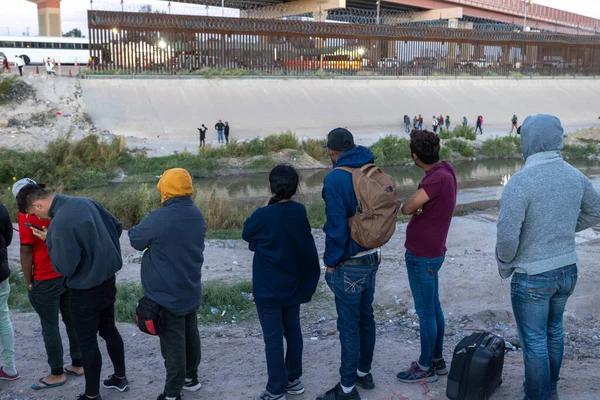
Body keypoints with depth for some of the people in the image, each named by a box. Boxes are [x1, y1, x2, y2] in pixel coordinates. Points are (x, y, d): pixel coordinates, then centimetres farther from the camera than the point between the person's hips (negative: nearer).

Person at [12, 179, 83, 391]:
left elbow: (27, 250, -15)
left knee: (50, 327, 5)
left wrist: (28, 282, -6)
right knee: (72, 321, 15)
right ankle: (78, 364, 25)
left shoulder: (27, 213, -13)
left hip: (45, 281, -7)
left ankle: (57, 374, 14)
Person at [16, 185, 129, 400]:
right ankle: (120, 377, 39)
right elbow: (116, 227, 9)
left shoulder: (60, 223, -28)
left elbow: (65, 267, -22)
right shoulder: (85, 202, -2)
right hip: (108, 280, 8)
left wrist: (49, 241, -9)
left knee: (87, 342, 8)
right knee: (108, 329, 24)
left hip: (87, 290, -8)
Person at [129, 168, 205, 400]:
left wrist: (138, 229, 12)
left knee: (173, 344, 1)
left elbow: (136, 241, -8)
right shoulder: (197, 215, 1)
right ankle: (191, 378, 36)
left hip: (167, 295, -7)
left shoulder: (158, 219, -23)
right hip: (192, 291, 7)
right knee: (190, 336, 20)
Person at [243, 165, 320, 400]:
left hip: (269, 289, -5)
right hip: (295, 285, 6)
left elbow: (246, 235, -1)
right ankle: (293, 379, 31)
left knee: (273, 339, 3)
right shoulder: (300, 211, -5)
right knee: (293, 331, 18)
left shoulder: (263, 216, -20)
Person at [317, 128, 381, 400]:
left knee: (349, 326, 2)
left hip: (349, 265, -8)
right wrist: (373, 245, 15)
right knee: (366, 317, 20)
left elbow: (336, 226, -20)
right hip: (372, 257, 8)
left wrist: (331, 262, -9)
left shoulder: (336, 179, -19)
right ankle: (364, 373, 35)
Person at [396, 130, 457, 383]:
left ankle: (425, 368, 18)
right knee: (434, 308, 18)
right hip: (432, 252, 9)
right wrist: (417, 207, -15)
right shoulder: (446, 170, 2)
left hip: (422, 257, -9)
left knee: (425, 312, 4)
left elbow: (407, 208, -26)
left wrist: (409, 206, -5)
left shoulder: (438, 178, -25)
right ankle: (438, 360, 32)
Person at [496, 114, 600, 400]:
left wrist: (504, 267, -6)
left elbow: (507, 236, -25)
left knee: (534, 341, 9)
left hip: (532, 278, -7)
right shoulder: (574, 176, -2)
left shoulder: (520, 182, -24)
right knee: (553, 329, 25)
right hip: (567, 270, 7)